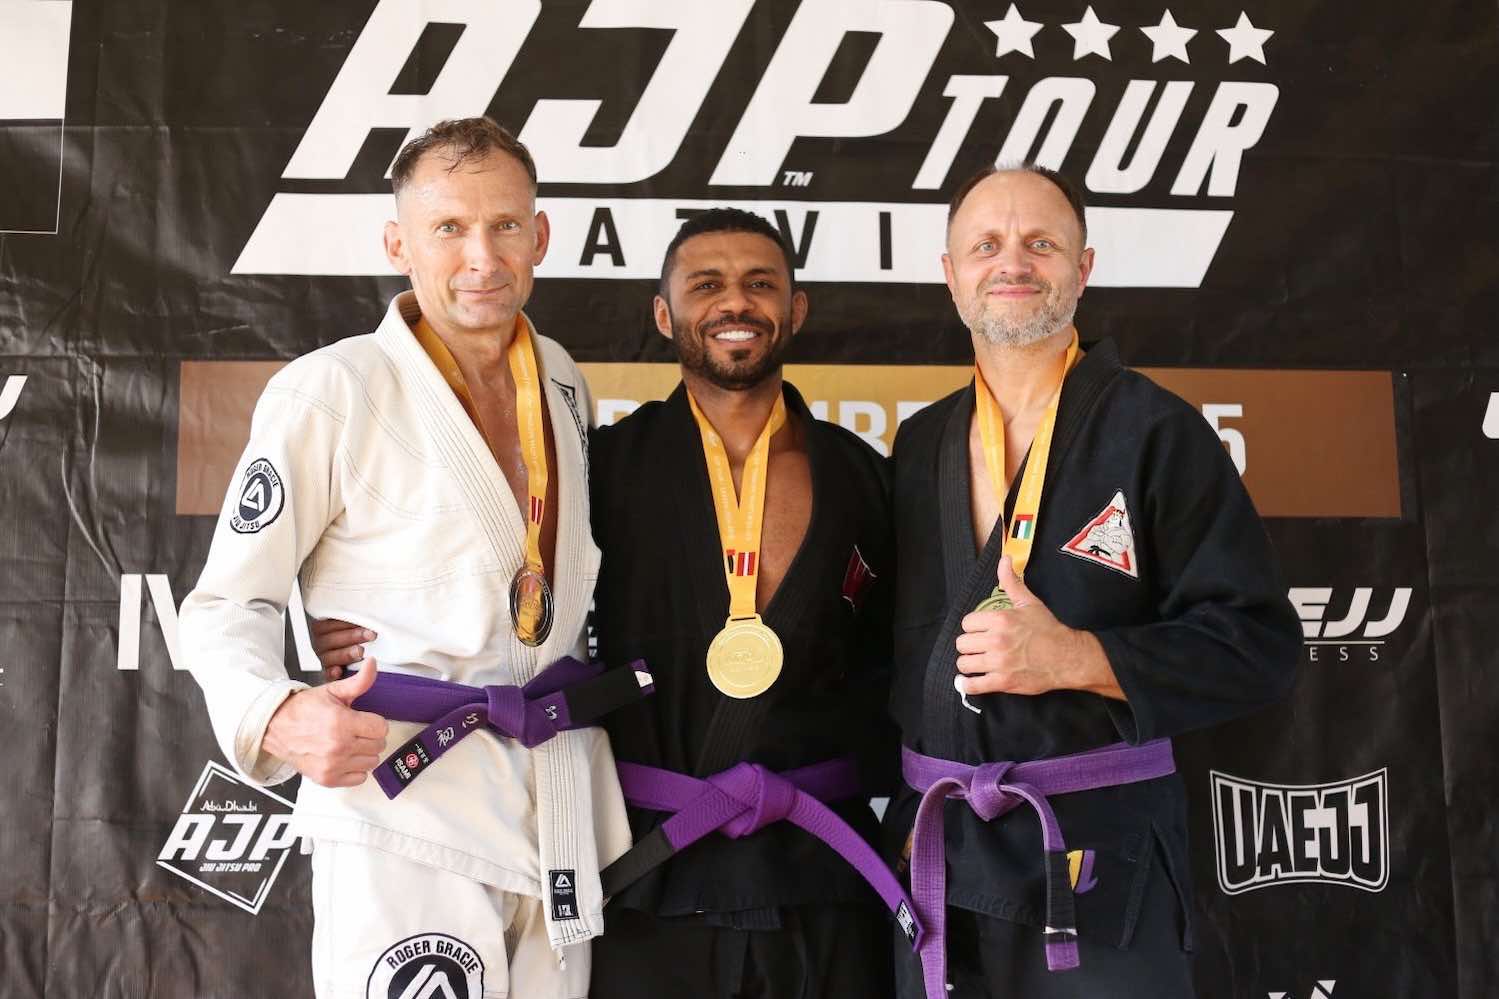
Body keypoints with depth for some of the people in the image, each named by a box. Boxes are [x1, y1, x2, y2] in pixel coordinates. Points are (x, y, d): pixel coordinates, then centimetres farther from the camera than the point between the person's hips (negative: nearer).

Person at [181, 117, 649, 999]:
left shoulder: (564, 382, 8)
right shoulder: (327, 393, -10)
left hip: (565, 813, 6)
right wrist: (280, 718, -24)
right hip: (404, 803, -5)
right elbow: (228, 604, -7)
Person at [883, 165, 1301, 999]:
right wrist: (895, 812, 6)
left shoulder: (1156, 432, -7)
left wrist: (1075, 658, -20)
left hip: (1103, 858, -4)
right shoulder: (919, 446, 8)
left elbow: (1259, 645, -10)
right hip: (934, 857, 4)